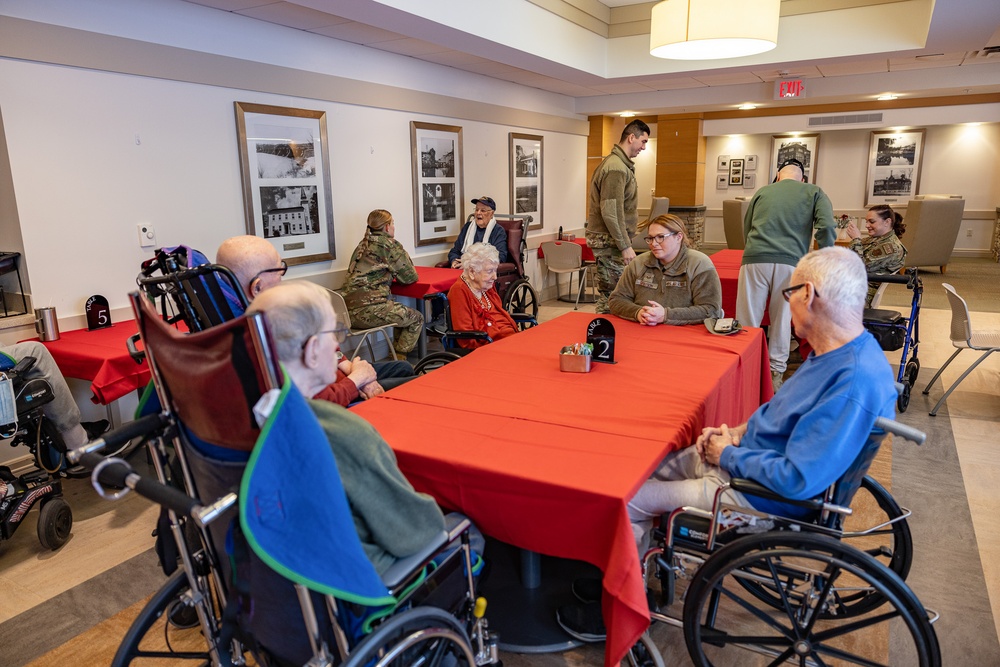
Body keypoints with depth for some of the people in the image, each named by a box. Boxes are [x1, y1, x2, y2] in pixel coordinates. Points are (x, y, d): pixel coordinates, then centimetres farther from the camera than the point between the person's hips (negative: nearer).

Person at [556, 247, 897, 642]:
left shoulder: (855, 384, -32)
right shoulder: (836, 350, 0)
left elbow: (797, 480, -33)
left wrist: (728, 454, -17)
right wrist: (736, 433, 0)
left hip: (760, 496, -10)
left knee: (626, 500, -5)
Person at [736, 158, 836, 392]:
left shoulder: (762, 192, 21)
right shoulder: (814, 192, 16)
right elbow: (827, 228, 1)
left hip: (755, 259, 0)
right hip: (790, 262, 0)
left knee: (747, 321, 5)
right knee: (782, 320, 11)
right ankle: (776, 374, 18)